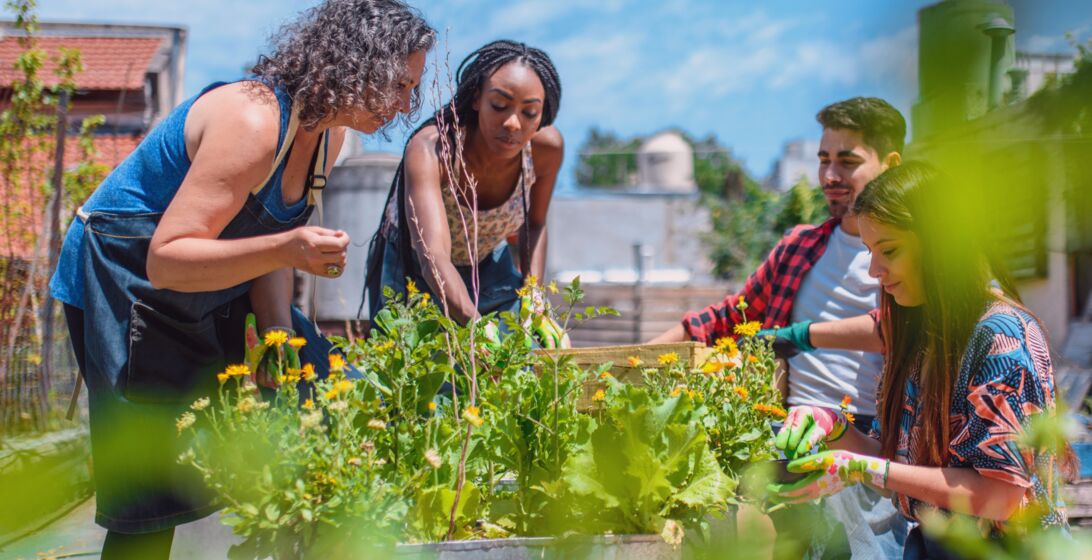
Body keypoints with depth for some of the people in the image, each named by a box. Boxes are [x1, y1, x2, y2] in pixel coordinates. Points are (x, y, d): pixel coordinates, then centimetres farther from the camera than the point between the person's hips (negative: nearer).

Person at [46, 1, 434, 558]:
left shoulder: (328, 133, -3)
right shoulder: (253, 121, -31)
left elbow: (268, 242, 5)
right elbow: (165, 261, -33)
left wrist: (281, 337, -9)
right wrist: (284, 250, -44)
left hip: (214, 289, 9)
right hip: (123, 283, -9)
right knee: (152, 496, -9)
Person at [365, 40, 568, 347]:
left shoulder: (546, 147, -24)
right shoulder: (430, 149, -38)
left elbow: (535, 224, -2)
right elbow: (434, 258, -51)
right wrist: (479, 329, -67)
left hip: (488, 263, 3)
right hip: (411, 264, -3)